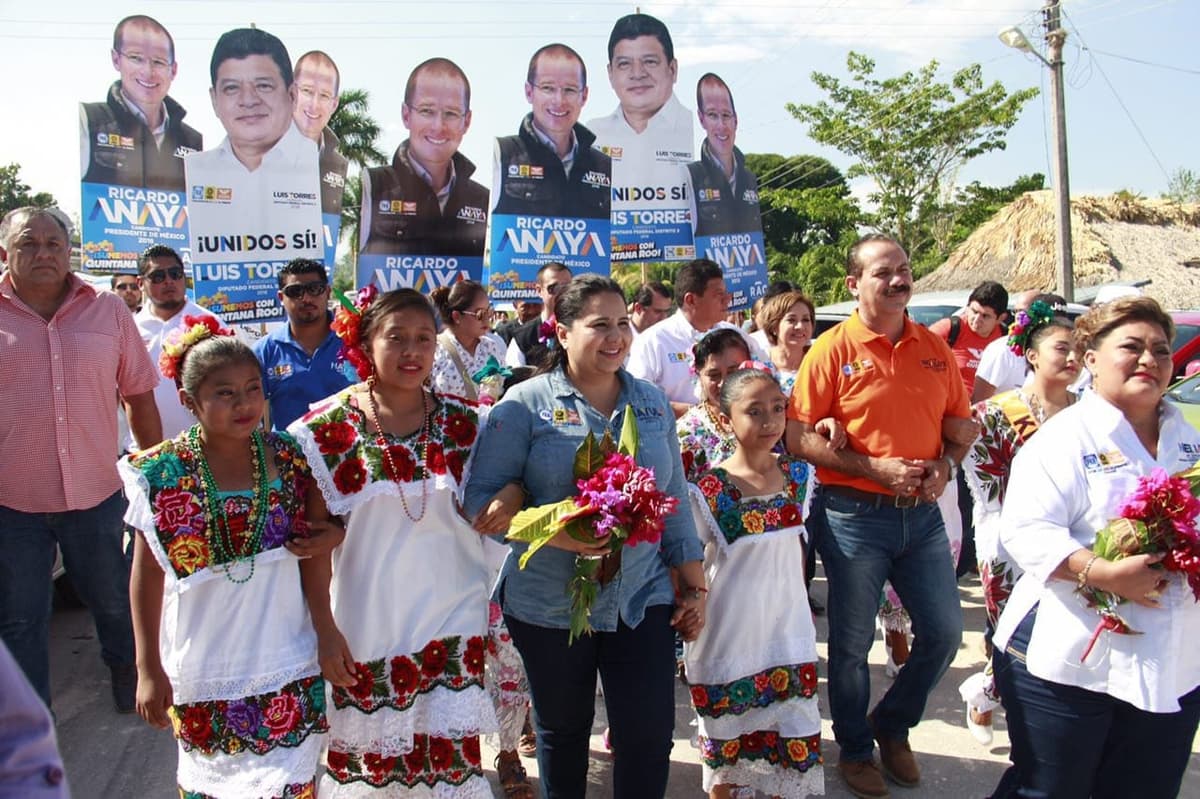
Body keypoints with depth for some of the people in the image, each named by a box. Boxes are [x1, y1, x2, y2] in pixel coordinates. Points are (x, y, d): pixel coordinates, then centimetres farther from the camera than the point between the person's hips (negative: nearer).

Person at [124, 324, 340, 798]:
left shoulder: (287, 457, -4)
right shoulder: (162, 473, -10)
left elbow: (321, 525, 11)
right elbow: (147, 572, -4)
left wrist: (332, 536, -14)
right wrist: (149, 669, -3)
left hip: (287, 666, 2)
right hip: (204, 671, -1)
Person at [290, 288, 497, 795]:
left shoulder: (463, 422, 0)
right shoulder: (326, 429, -7)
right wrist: (324, 628, -6)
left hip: (451, 618, 1)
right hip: (364, 627, -1)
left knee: (454, 758, 6)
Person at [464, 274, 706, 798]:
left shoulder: (652, 403, 6)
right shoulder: (526, 403, -7)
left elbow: (673, 502, 10)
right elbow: (483, 499, -10)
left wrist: (694, 587, 9)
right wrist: (552, 532, -25)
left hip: (642, 600, 3)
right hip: (548, 606, -2)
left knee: (650, 735, 3)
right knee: (562, 734, 16)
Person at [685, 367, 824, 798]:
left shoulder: (799, 476, -2)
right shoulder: (708, 492, -16)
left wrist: (803, 608, 14)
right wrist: (690, 616, -7)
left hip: (788, 632, 4)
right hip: (729, 640, -3)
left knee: (792, 742, 13)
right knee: (725, 746, 13)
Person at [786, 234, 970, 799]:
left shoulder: (936, 349, 6)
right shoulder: (833, 350, -8)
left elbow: (961, 423, 15)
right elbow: (799, 438, -11)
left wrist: (945, 463, -6)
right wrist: (875, 468, -18)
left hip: (922, 514, 5)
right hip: (854, 514, -4)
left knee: (944, 632, 11)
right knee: (852, 642, 9)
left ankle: (893, 723, 37)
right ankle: (855, 748, 32)